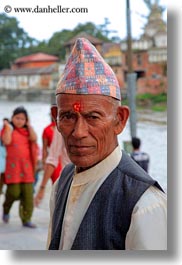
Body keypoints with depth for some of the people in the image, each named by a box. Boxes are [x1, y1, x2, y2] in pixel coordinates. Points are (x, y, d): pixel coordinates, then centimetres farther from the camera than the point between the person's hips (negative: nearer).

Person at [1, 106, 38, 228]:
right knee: (14, 192, -8)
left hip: (27, 166, 3)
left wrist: (29, 124, 0)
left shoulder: (27, 130, 14)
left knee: (28, 193, -2)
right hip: (13, 166, -3)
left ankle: (26, 219, 4)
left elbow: (34, 138, -6)